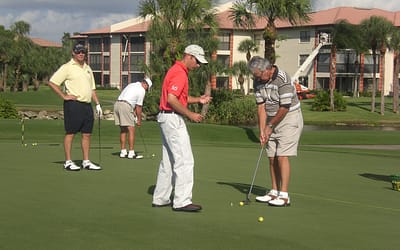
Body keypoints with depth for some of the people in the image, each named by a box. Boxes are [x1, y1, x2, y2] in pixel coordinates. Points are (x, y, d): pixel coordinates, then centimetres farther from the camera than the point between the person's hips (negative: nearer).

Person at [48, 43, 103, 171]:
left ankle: (86, 162, 12)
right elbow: (52, 82, -9)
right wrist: (64, 96, -10)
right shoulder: (67, 67, -4)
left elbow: (92, 88, 23)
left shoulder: (87, 68, 19)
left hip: (87, 105, 7)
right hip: (73, 104, -7)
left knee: (87, 134, 6)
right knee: (70, 133, -3)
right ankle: (68, 162, 1)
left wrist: (98, 104, 16)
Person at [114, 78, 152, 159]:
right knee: (131, 130, -3)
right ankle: (131, 153, -3)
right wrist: (139, 120, 10)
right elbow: (138, 106, 2)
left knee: (123, 130, 14)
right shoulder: (142, 90, 0)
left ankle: (123, 152, 15)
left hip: (117, 104, 9)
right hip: (125, 106, -9)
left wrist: (135, 115, 22)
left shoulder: (132, 85, 26)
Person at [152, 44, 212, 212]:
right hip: (173, 119, -11)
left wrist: (198, 99, 12)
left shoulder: (177, 71, 17)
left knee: (168, 161, 14)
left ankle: (160, 199, 18)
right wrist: (190, 114, -19)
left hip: (167, 118, 11)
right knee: (185, 160, -9)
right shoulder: (180, 73, -16)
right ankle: (182, 201, -9)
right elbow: (171, 99, -25)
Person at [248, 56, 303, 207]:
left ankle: (284, 195, -12)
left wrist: (270, 126, -11)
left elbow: (284, 108, -22)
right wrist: (262, 131, -6)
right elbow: (261, 107, 0)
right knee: (272, 157, 6)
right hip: (272, 122, 8)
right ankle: (274, 192, 15)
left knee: (282, 156, -13)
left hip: (289, 119, -8)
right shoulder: (260, 81, 1)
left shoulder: (282, 80, -23)